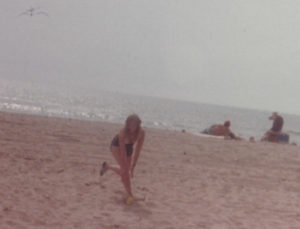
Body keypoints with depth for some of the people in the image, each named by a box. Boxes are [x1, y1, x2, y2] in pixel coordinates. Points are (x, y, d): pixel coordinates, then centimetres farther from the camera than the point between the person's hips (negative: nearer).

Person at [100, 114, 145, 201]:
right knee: (125, 170, -20)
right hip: (116, 146, -5)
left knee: (124, 172, 12)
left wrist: (133, 166, -24)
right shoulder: (123, 132, -37)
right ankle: (130, 195, -15)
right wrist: (126, 166, -35)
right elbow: (122, 151, -35)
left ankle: (107, 166, 39)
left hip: (129, 147, 5)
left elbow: (138, 150, -24)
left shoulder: (141, 132, -28)